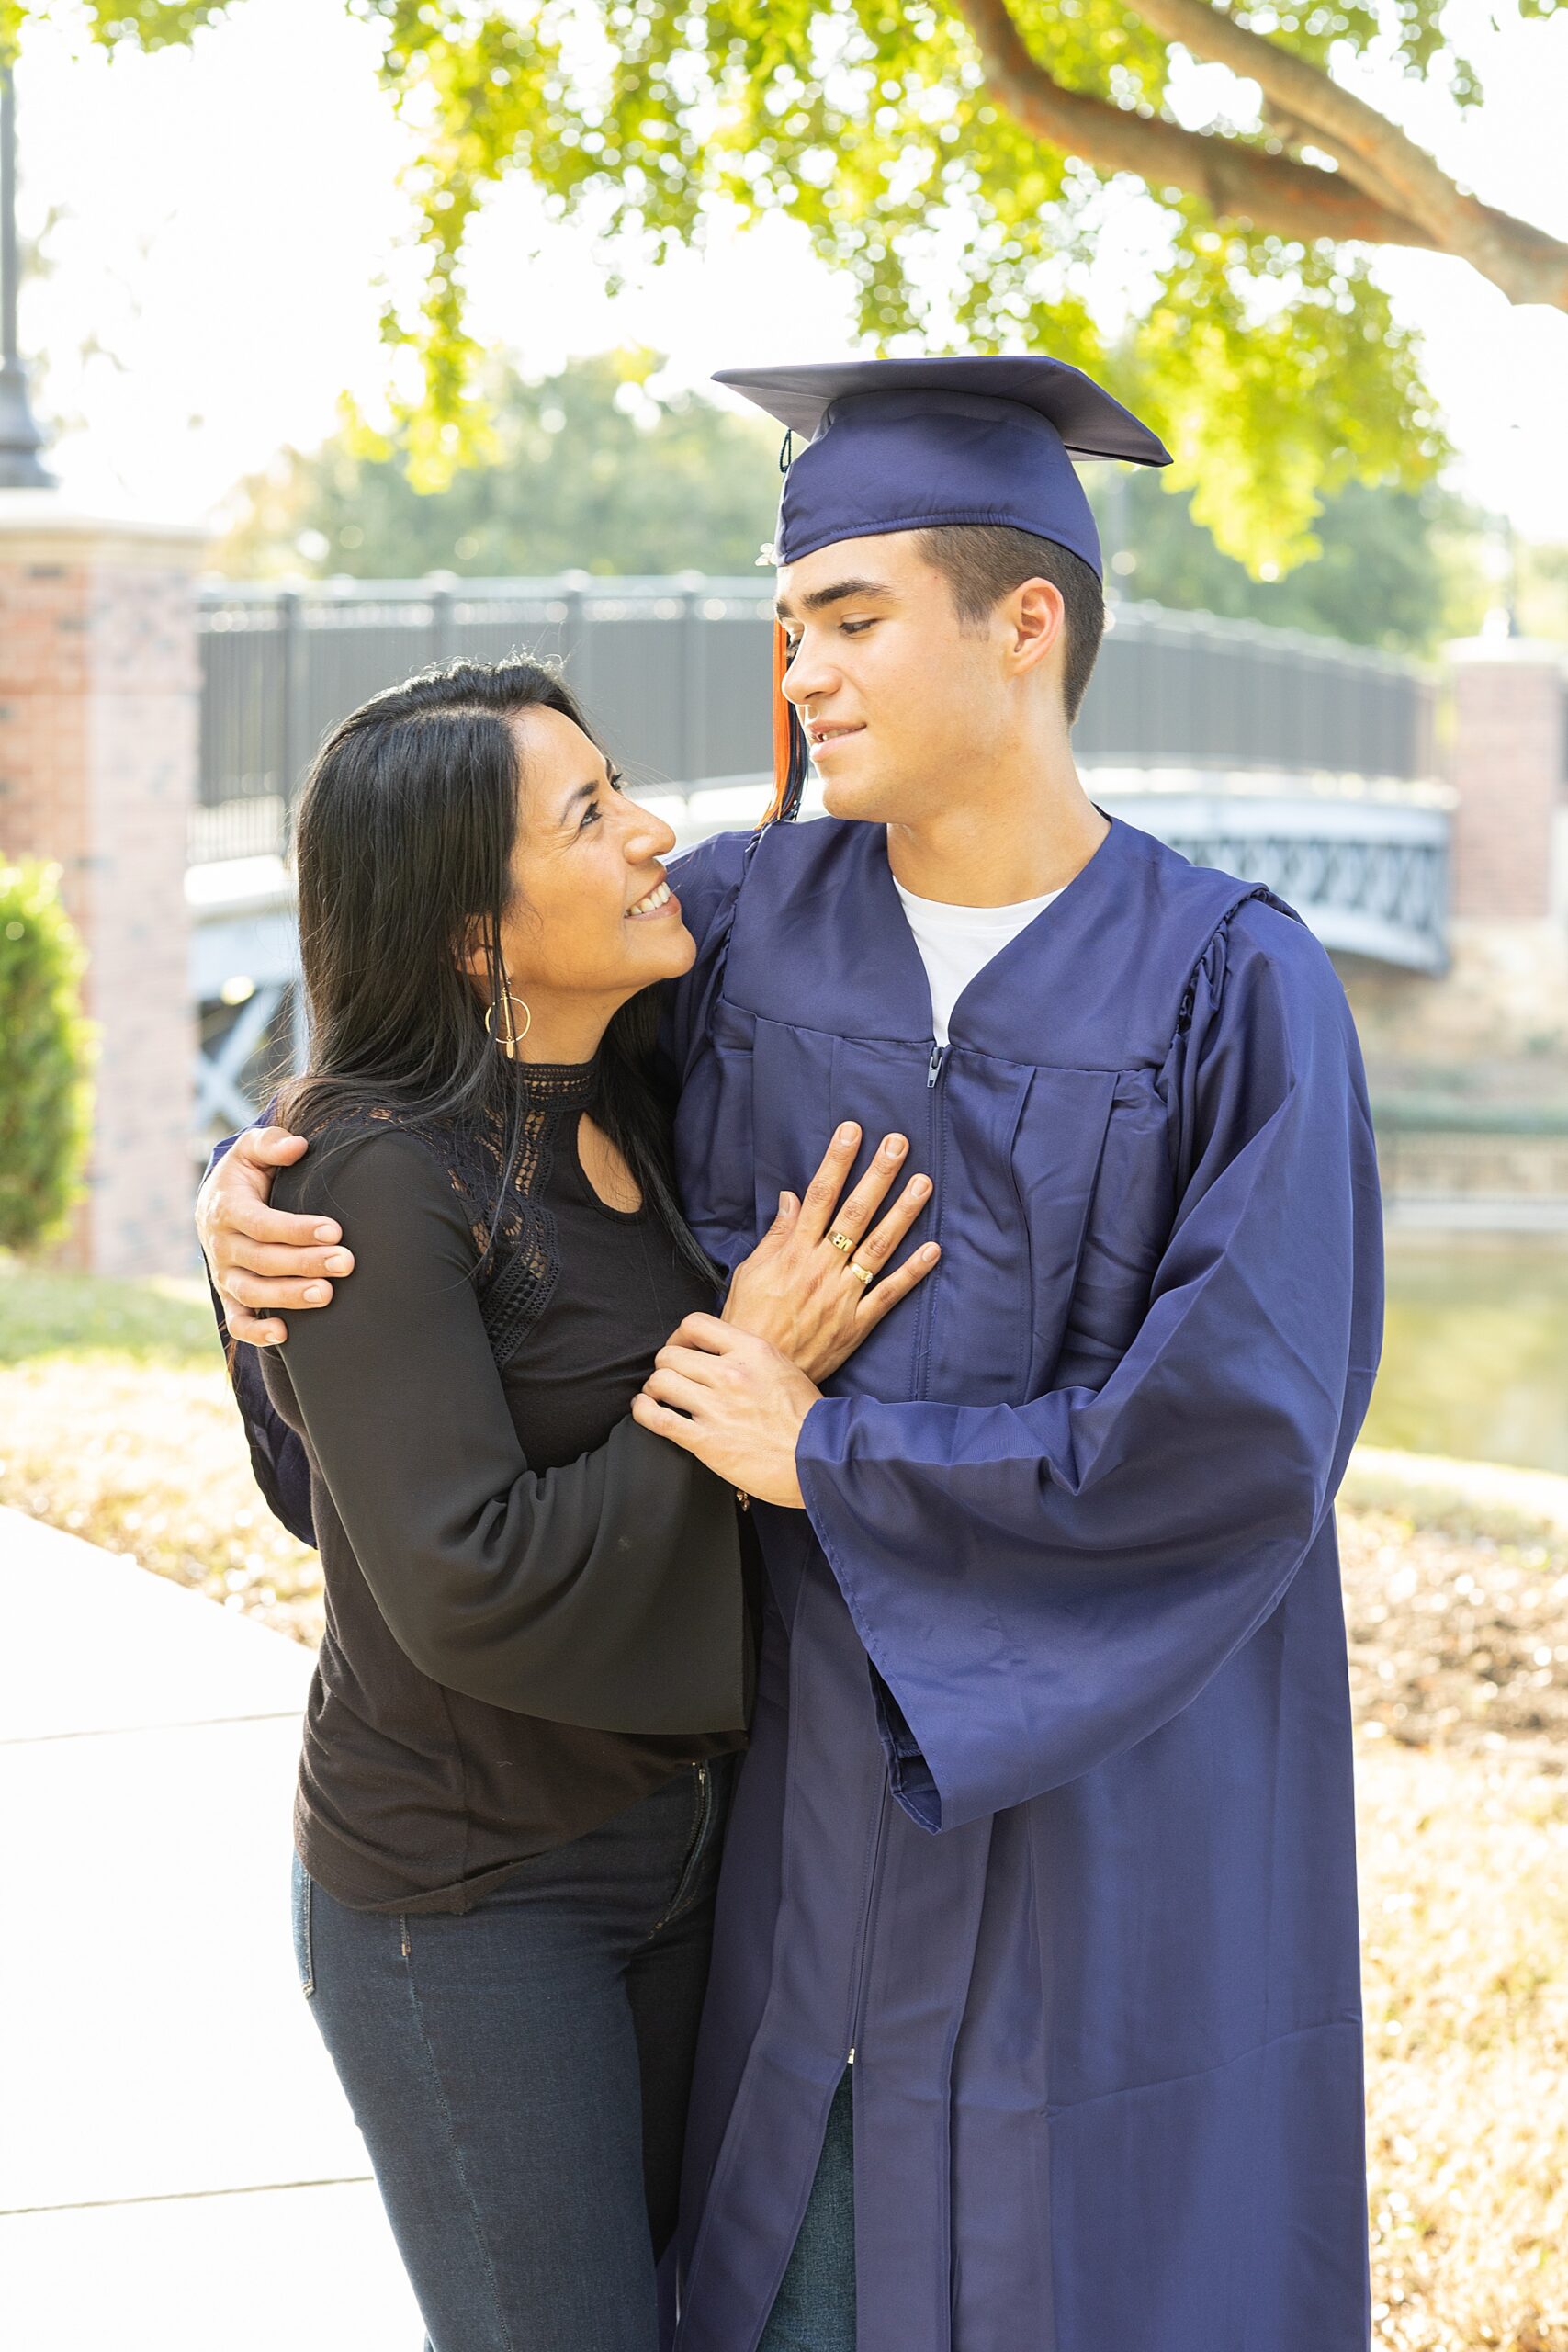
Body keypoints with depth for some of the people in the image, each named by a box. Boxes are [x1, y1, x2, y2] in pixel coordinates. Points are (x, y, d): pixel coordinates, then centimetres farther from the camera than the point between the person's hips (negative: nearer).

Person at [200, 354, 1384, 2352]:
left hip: (1132, 1797, -4)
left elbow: (1244, 1429, -21)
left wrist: (831, 1461, -16)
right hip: (834, 1782, 4)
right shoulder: (746, 920, -1)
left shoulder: (1238, 991, -12)